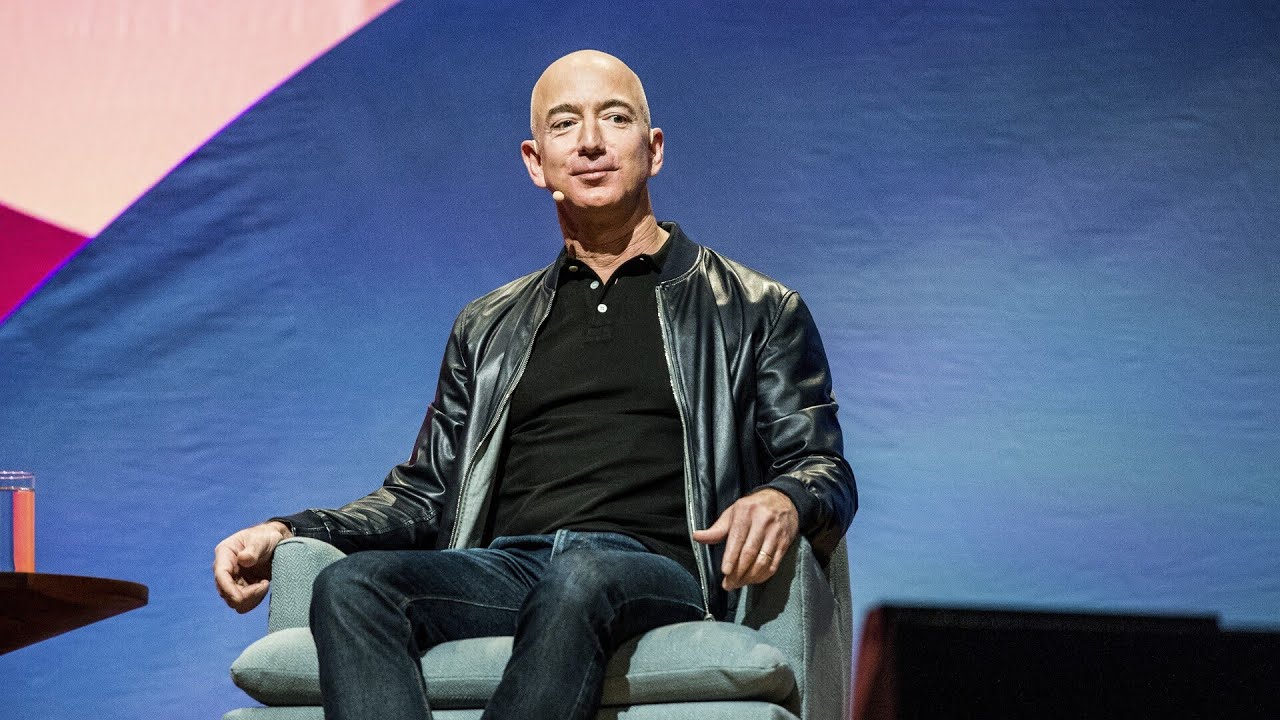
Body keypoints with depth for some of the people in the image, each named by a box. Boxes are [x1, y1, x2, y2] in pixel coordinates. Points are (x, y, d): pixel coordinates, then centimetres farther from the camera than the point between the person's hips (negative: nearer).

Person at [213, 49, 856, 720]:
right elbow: (426, 496, 27)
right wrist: (287, 533, 9)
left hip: (654, 573, -3)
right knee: (349, 584, -30)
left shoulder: (756, 311, 18)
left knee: (581, 574, -41)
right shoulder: (489, 328, 29)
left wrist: (781, 501, -16)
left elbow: (827, 474, 11)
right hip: (502, 570, 4)